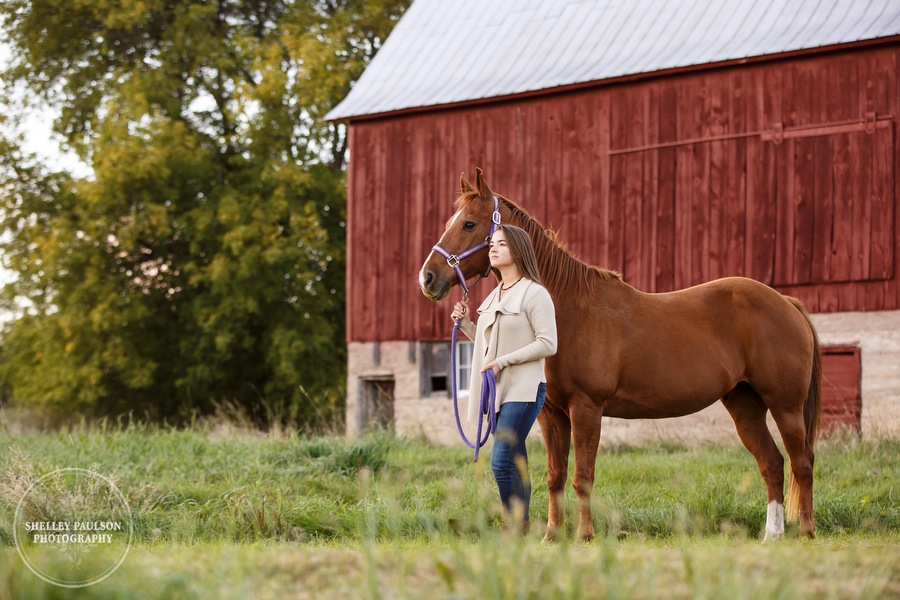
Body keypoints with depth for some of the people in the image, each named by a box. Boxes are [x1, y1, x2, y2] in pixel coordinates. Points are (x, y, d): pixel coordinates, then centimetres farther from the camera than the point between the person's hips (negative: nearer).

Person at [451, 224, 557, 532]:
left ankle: (514, 526, -9)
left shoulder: (534, 294, -9)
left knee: (501, 463, -16)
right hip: (497, 389, 9)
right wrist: (465, 324, 10)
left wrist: (504, 361, -19)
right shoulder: (494, 296, 17)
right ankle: (520, 530, 14)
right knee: (515, 465, 11)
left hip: (523, 390, -9)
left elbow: (548, 344, -15)